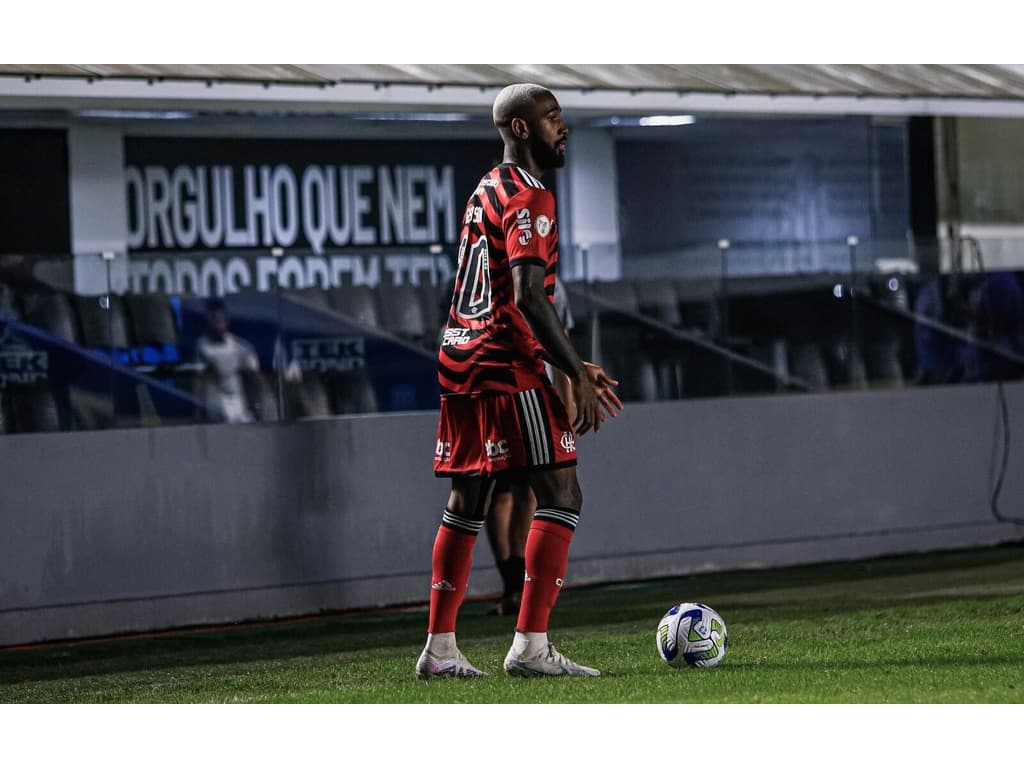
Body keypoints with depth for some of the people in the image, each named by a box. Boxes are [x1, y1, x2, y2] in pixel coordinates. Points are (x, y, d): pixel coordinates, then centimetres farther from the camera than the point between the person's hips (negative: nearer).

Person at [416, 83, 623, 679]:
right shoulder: (528, 198, -10)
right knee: (562, 494, -8)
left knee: (467, 503, 11)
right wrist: (578, 375, -18)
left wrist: (574, 366, 24)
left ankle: (440, 648, 10)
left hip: (462, 360, 10)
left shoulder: (487, 191, 21)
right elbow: (529, 298, -20)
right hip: (507, 367, -10)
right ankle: (531, 645, -14)